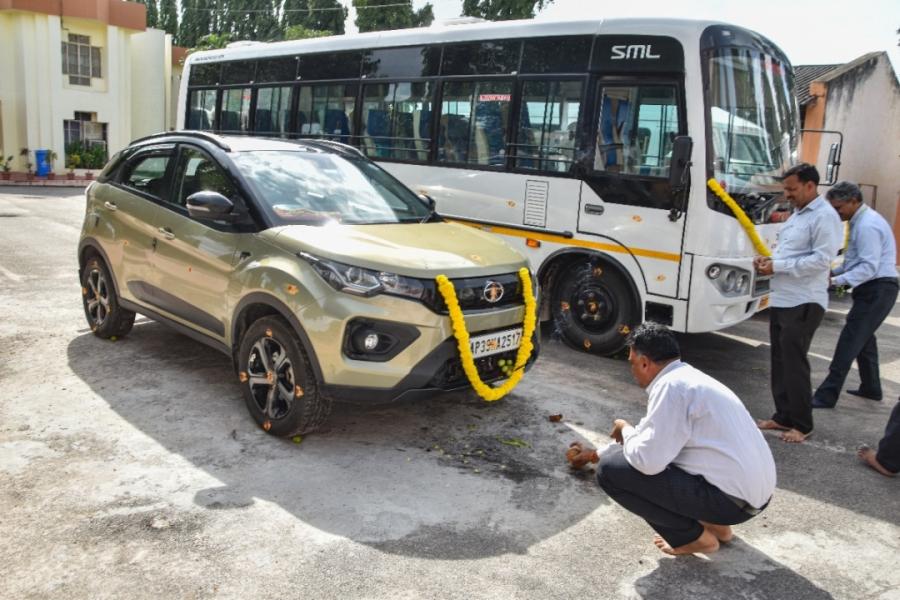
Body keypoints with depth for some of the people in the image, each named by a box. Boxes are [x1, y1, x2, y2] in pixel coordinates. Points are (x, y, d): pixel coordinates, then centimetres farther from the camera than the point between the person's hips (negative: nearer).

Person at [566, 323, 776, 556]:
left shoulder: (672, 386, -16)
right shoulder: (687, 377, 14)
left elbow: (647, 460, -22)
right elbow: (653, 439, 29)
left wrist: (626, 431, 1)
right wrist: (595, 453, 41)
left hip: (731, 499, -10)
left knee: (610, 469, -10)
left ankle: (694, 537, 2)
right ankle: (714, 523, 21)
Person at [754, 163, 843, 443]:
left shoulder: (825, 217, -12)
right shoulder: (797, 215, 17)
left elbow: (821, 260, -20)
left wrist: (777, 267, -19)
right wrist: (768, 259, 4)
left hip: (804, 303, -9)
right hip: (781, 300, 9)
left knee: (795, 363, -4)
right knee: (780, 361, 13)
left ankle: (802, 424, 9)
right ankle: (783, 416, 23)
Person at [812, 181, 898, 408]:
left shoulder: (867, 226, -20)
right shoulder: (861, 220, 12)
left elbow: (869, 267, -24)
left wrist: (836, 281, -27)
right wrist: (835, 272, 7)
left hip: (877, 290, -11)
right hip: (875, 290, 11)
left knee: (849, 341, -11)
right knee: (864, 338, 21)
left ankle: (827, 396, -10)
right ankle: (871, 388, 35)